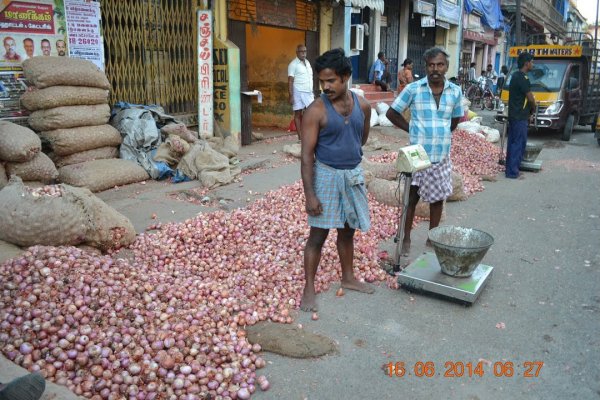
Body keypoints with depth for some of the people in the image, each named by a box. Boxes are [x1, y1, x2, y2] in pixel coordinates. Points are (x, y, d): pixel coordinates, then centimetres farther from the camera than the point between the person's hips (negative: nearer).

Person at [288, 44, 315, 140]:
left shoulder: (307, 62, 15)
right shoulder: (293, 64, -5)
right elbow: (290, 81, -10)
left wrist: (312, 92, 17)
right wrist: (291, 96, -17)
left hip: (308, 92, 6)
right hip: (298, 92, -6)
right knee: (298, 114, 1)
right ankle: (300, 136, 4)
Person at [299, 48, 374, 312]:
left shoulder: (362, 105, -1)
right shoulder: (317, 110, -15)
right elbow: (307, 155, -16)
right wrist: (310, 194, -19)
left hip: (353, 175, 5)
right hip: (326, 175, -4)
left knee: (348, 230, 17)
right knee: (318, 234, 1)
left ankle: (348, 278, 35)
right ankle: (309, 289, 14)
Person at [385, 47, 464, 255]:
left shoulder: (455, 92, 1)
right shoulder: (413, 89, -7)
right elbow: (392, 113, 0)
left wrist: (441, 133, 7)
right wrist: (412, 129, -3)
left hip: (442, 156, 3)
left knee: (438, 197, 12)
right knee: (411, 197, 7)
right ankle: (406, 238, 22)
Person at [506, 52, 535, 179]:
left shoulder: (515, 75, 13)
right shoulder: (523, 78, -17)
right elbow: (530, 98, -15)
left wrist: (529, 108, 13)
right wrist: (533, 108, 4)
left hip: (513, 115, 10)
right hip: (520, 116, -10)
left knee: (512, 142, 13)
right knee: (519, 143, -5)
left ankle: (510, 169, 20)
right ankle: (512, 172, -3)